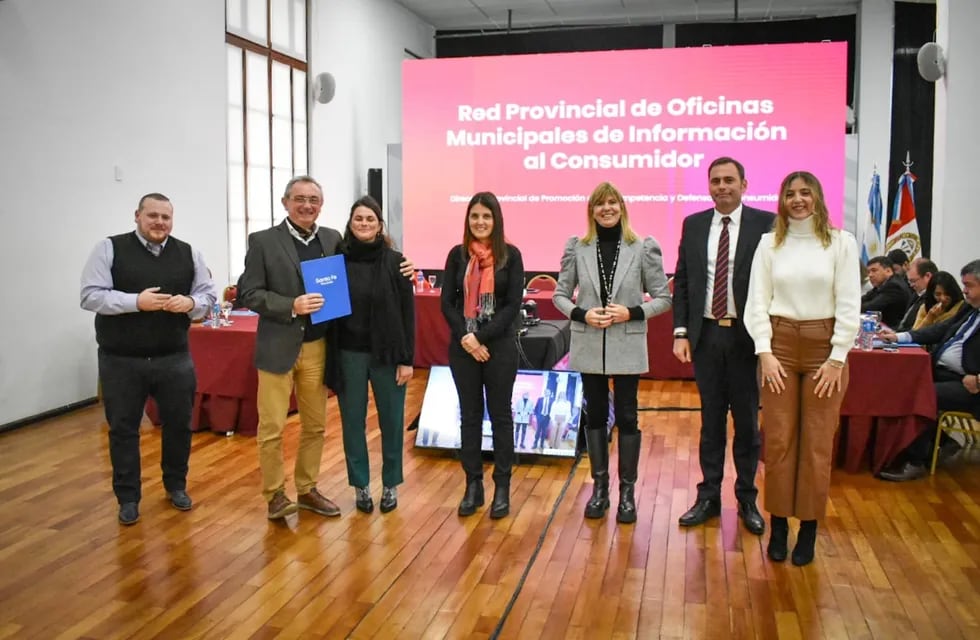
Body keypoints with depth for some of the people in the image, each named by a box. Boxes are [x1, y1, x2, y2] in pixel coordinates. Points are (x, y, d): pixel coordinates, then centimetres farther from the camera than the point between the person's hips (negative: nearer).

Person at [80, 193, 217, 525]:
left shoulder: (188, 253, 4)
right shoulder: (109, 248, -4)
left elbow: (208, 294, 6)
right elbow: (90, 295, -10)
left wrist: (191, 303, -17)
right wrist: (136, 302, -22)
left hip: (174, 358, 2)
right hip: (121, 361, -2)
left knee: (179, 424, 12)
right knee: (123, 428, 8)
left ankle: (176, 485, 32)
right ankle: (128, 497, 24)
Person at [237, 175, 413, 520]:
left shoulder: (333, 239, 6)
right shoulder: (262, 241, -4)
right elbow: (249, 293, -7)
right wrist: (291, 306, -21)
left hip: (317, 348, 4)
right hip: (278, 347, -4)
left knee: (315, 425, 13)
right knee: (272, 427, 3)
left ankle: (307, 489, 28)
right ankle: (275, 495, 18)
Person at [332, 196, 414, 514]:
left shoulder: (395, 261, -4)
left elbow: (407, 313, -2)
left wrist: (406, 359, -6)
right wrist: (329, 358, -2)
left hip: (387, 354, -1)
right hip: (349, 354, 1)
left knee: (391, 420, 9)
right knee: (352, 421, 10)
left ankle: (390, 485, 26)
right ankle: (360, 485, 26)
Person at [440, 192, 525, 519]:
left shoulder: (510, 255, -2)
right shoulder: (457, 255, 4)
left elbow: (513, 304, -8)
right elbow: (447, 302, 2)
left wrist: (481, 337, -15)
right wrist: (465, 338, -12)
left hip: (499, 346, -2)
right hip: (463, 347, 2)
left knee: (500, 415, 7)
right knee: (469, 415, 8)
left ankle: (502, 486, 15)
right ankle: (473, 485, 18)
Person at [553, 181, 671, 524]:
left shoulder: (643, 248, -3)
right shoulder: (576, 248, 1)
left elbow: (663, 297, -1)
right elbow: (560, 295, 6)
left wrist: (632, 312, -16)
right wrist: (582, 314, -12)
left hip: (627, 347, -2)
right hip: (589, 346, 2)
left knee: (626, 416, 5)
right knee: (595, 415, 11)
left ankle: (627, 491, 18)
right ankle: (599, 487, 24)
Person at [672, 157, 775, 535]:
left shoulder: (765, 224, -4)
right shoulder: (693, 225, 6)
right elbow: (682, 281, 7)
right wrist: (681, 332, 0)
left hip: (747, 335, -2)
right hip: (706, 334, 3)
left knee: (747, 420, 9)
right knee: (711, 419, 12)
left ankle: (747, 499, 23)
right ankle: (708, 496, 22)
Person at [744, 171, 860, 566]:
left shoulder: (841, 242, -1)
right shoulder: (769, 243, 3)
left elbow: (849, 305, -3)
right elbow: (757, 302, 2)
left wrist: (837, 357, -8)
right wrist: (765, 352, -7)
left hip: (823, 346, -1)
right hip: (779, 343, 1)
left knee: (817, 443, 4)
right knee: (778, 440, 4)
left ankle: (808, 528, 15)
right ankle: (778, 525, 15)